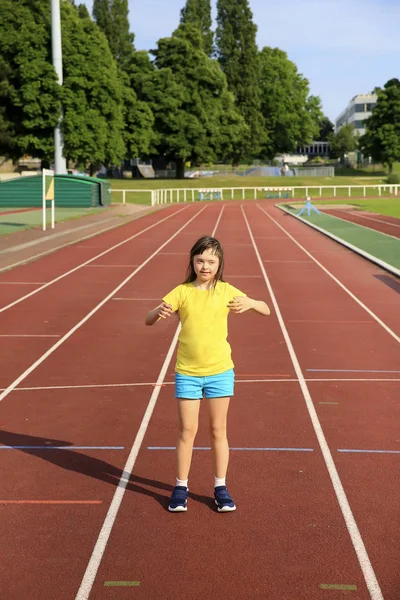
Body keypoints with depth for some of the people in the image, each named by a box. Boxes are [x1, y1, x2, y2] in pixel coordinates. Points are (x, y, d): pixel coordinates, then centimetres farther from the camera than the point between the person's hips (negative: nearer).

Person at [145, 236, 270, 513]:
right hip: (187, 373, 0)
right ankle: (181, 487, 18)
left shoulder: (226, 291, -3)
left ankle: (221, 487, 20)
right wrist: (160, 311, -32)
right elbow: (148, 320, -9)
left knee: (218, 430, 8)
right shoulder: (182, 292, -4)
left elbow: (266, 310, -1)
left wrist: (251, 303, -24)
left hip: (220, 371, 0)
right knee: (187, 431, 4)